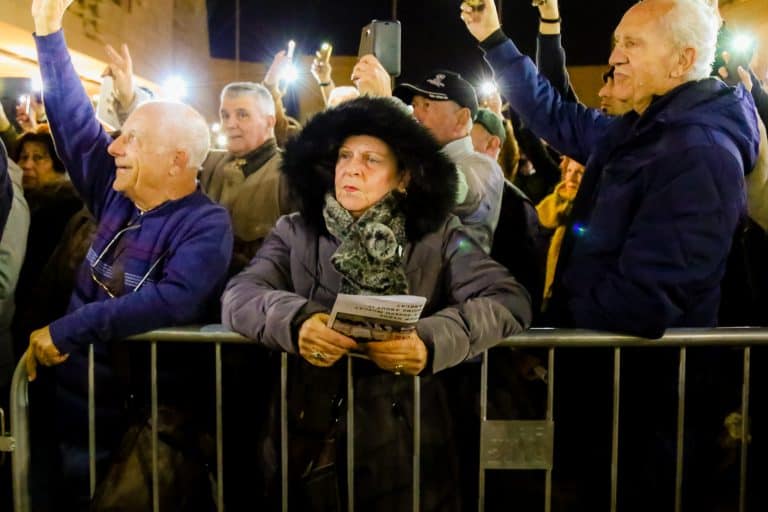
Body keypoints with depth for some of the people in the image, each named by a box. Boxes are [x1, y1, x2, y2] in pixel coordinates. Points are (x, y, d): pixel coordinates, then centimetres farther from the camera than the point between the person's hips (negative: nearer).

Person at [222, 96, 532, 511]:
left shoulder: (438, 236, 1)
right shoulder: (295, 232, 5)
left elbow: (510, 300, -9)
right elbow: (239, 297, -7)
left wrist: (431, 340, -26)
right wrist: (296, 322, -28)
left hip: (404, 445, 0)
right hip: (309, 442, 1)